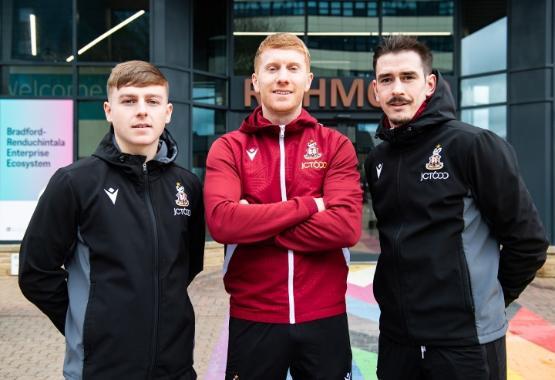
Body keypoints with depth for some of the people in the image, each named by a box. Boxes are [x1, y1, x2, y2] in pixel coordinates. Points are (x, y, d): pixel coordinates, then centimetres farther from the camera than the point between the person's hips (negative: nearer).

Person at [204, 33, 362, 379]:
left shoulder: (336, 145, 1)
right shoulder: (228, 148, -1)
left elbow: (346, 226, -13)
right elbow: (222, 221, -18)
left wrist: (256, 225, -14)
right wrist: (308, 205, -15)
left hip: (324, 318, 1)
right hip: (252, 318, 0)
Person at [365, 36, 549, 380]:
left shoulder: (474, 145, -11)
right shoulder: (378, 161, 7)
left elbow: (528, 239, -8)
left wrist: (488, 299, 1)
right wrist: (410, 296, 13)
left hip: (467, 340, -5)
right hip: (396, 338, 6)